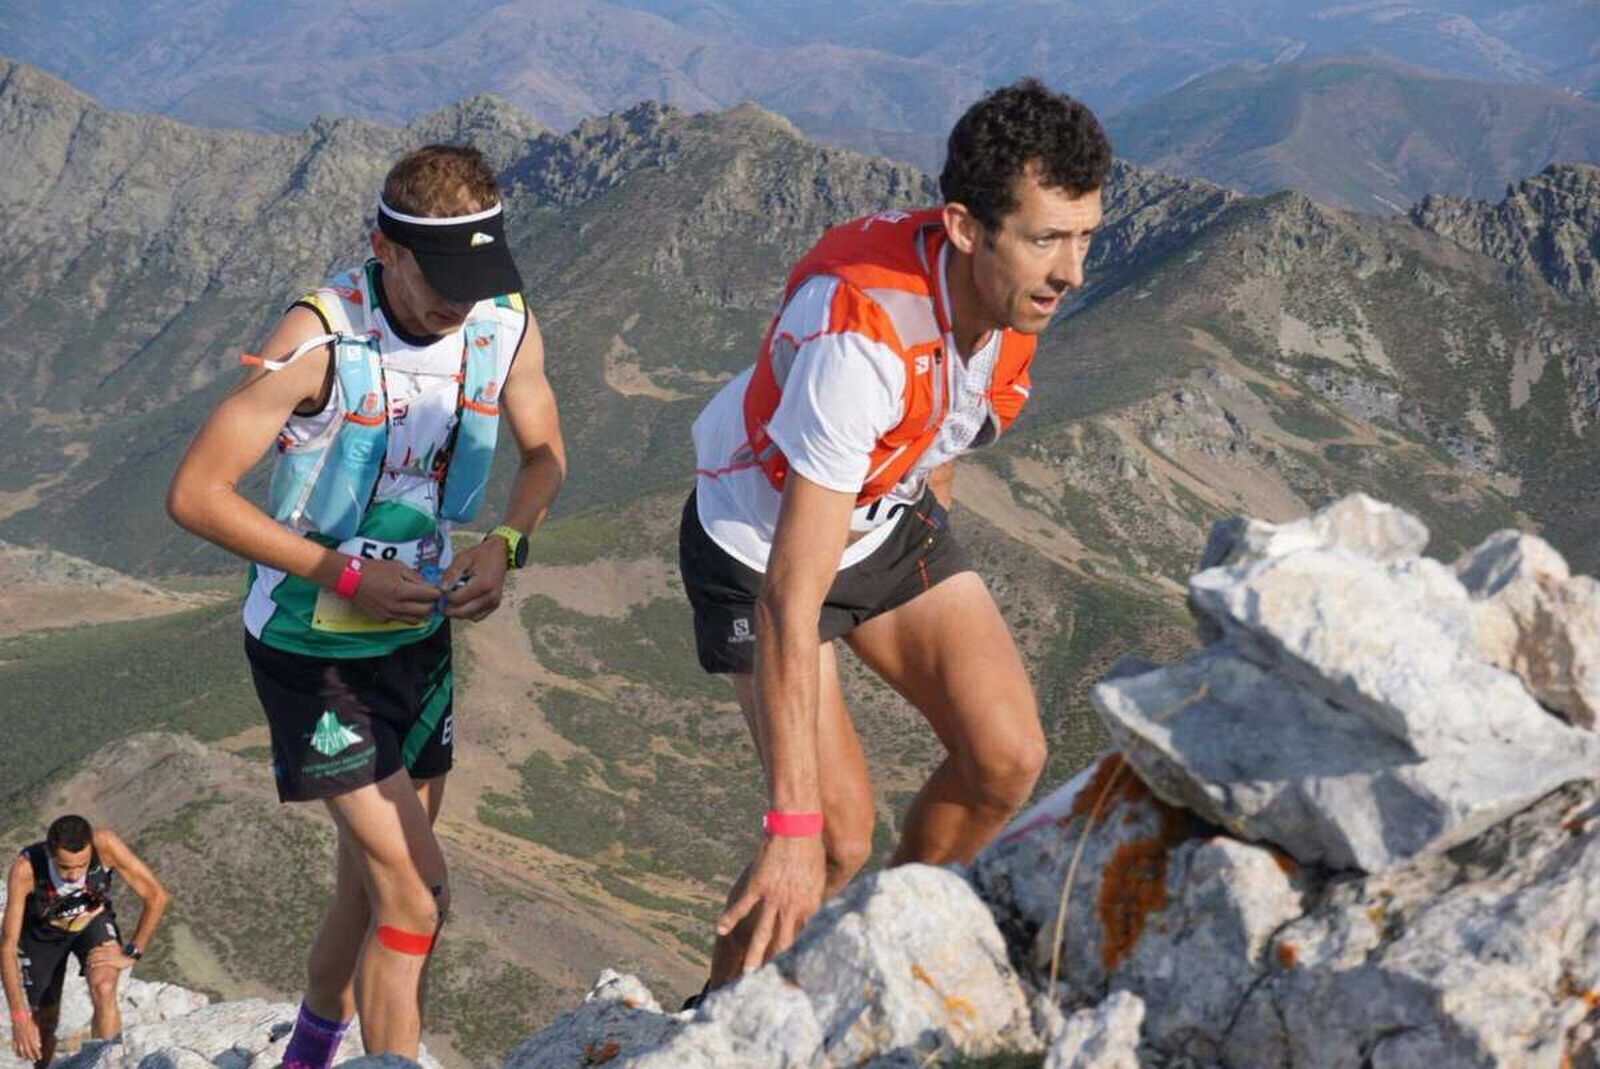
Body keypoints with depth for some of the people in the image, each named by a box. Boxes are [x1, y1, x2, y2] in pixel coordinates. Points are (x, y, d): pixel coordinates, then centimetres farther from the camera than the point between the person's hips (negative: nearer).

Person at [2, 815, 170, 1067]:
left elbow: (156, 896, -25)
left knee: (104, 990, -27)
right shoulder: (25, 868, -38)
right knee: (44, 1022, 8)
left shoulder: (105, 844, -36)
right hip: (43, 932, 0)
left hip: (93, 920, 0)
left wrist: (130, 954, -24)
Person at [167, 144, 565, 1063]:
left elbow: (545, 454, 8)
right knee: (416, 893, -11)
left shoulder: (509, 327, -10)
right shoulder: (323, 337, -25)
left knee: (372, 884, 18)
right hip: (310, 644, -5)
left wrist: (505, 545, -13)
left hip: (420, 634, 5)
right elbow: (196, 493, -21)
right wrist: (345, 576, -26)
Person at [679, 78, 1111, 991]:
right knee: (841, 833, -14)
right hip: (763, 541, -6)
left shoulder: (1019, 284, -17)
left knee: (1009, 759, -6)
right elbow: (792, 599, -40)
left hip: (890, 516, 7)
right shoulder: (863, 339, -40)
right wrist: (793, 828, -41)